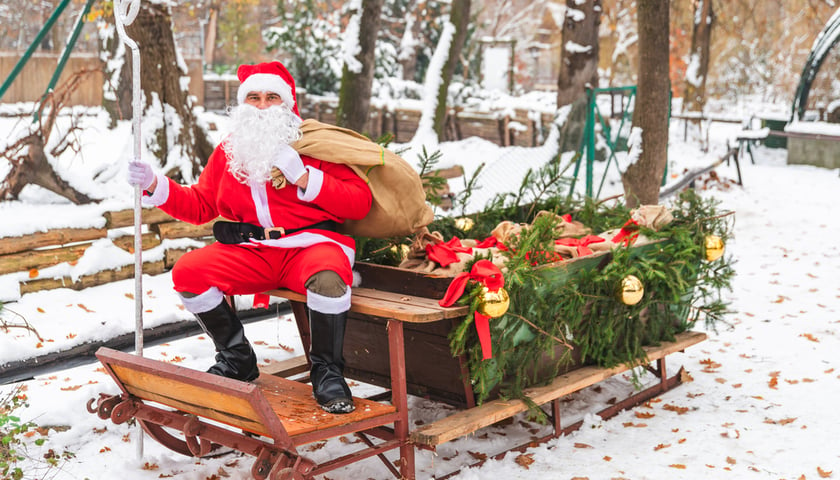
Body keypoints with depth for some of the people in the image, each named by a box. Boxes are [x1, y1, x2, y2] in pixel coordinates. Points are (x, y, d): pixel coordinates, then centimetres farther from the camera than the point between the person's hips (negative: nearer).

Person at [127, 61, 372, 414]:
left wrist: (305, 179, -15)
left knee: (328, 278, -39)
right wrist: (155, 186, 8)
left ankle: (327, 371, -15)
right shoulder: (228, 151, 17)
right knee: (187, 272, -17)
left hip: (311, 245, -4)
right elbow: (200, 206, 23)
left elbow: (360, 203, -5)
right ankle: (237, 359, 3)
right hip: (251, 252, 4)